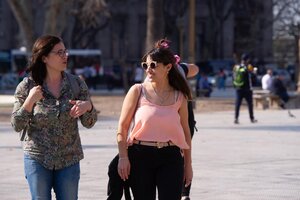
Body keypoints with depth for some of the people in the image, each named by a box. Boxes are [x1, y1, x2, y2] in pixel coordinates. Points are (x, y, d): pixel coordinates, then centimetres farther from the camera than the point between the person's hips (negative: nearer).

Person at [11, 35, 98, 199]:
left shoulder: (76, 84, 0)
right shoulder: (27, 86, -6)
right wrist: (30, 101, -20)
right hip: (38, 159, -2)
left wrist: (88, 106, -21)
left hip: (69, 160, 2)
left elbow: (89, 123, 1)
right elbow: (17, 126, -5)